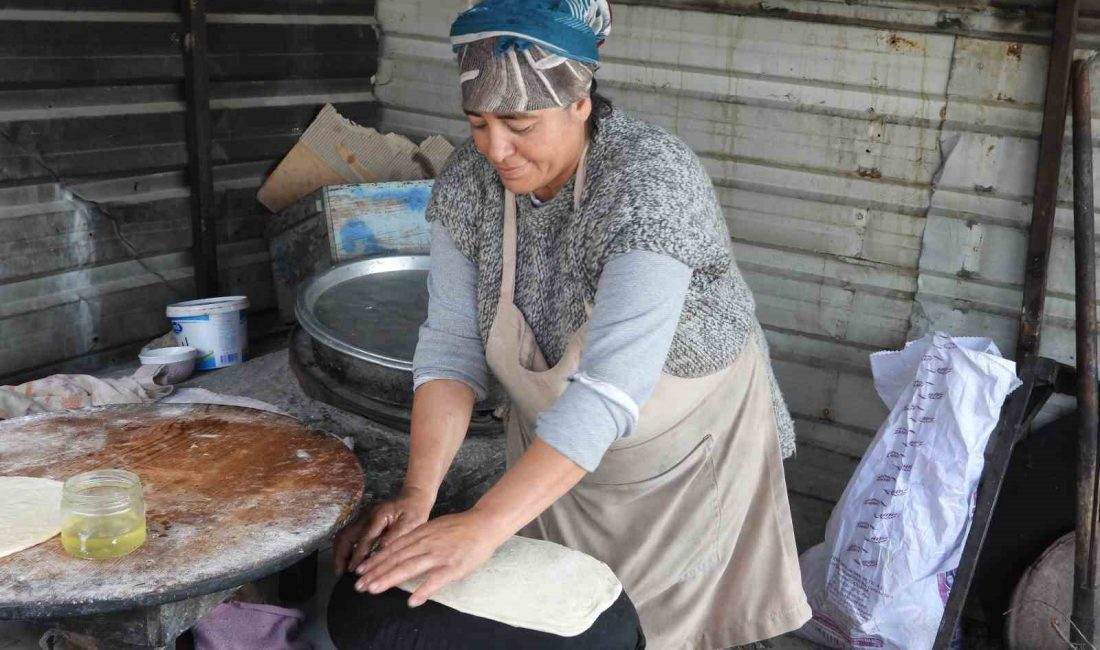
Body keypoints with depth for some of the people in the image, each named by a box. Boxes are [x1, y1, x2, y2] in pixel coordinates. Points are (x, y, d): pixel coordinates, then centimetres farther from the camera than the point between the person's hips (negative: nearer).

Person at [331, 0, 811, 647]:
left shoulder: (654, 182, -32)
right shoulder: (467, 182, -15)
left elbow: (609, 387, -40)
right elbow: (452, 349, -14)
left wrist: (484, 527, -46)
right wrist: (418, 494, -26)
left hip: (687, 452, -4)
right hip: (557, 450, 5)